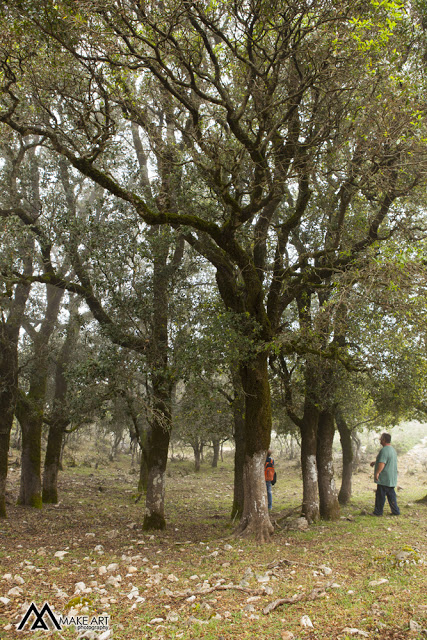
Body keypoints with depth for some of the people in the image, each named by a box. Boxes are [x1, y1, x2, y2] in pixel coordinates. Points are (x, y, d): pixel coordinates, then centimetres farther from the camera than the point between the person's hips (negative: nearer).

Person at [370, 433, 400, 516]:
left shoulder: (384, 450, -18)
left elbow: (382, 463, -27)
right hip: (392, 478, 9)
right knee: (391, 495, 14)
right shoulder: (392, 449, 16)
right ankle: (395, 511, 16)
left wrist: (377, 472, -24)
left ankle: (378, 512, 4)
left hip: (384, 478, -9)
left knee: (380, 495, -1)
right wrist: (375, 462, 37)